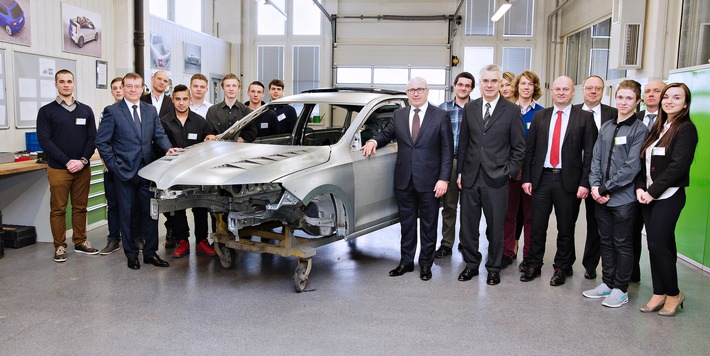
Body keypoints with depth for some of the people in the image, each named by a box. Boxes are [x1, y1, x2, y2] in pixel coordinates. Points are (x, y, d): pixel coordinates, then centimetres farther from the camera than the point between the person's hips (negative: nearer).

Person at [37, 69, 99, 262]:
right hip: (58, 169, -2)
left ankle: (80, 242, 20)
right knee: (58, 209, 2)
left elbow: (92, 138, 6)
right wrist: (67, 162, -14)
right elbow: (44, 140, -5)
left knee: (80, 207, 9)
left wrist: (83, 160, -9)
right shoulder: (46, 111, 2)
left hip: (82, 168, 3)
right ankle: (60, 246, 12)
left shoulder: (86, 110, 10)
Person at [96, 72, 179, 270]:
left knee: (150, 213, 7)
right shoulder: (112, 111, -2)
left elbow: (159, 134, 7)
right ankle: (131, 254, 19)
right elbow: (101, 141, -3)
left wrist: (168, 148, -13)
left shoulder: (151, 110, 11)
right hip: (124, 171, -3)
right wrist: (113, 165, -9)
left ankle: (150, 253, 18)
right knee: (127, 214, 7)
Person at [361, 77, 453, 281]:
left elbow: (447, 150, -5)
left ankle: (426, 264, 24)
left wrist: (444, 179, -12)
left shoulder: (440, 116, -3)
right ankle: (406, 262, 27)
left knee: (428, 225, 9)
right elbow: (387, 134, 18)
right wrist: (374, 141, -6)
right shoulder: (399, 115, 8)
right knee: (406, 224, 14)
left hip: (429, 181, -3)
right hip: (404, 180, 3)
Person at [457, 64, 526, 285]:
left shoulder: (512, 111, -1)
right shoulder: (469, 109, 8)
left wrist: (510, 171, -6)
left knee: (495, 227, 8)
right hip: (470, 177, 3)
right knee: (468, 224, 10)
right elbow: (463, 143, 11)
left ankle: (494, 267, 24)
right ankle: (471, 264, 26)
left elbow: (519, 147, 1)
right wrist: (460, 171, 7)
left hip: (496, 178, -3)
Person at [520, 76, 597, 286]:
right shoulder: (540, 116, 8)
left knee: (566, 229, 9)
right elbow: (529, 149, 7)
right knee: (537, 227, 8)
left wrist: (585, 182, -10)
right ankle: (534, 266, 22)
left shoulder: (584, 117, 0)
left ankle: (562, 268, 24)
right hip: (541, 178, 2)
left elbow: (589, 153, -3)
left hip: (568, 180, -2)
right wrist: (526, 178, 1)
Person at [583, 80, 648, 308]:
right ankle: (607, 283, 26)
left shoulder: (639, 130, -7)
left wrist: (606, 188, -14)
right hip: (601, 197, 6)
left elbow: (632, 167, -14)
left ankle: (621, 289, 16)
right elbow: (596, 159, 10)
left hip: (623, 198, -5)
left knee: (622, 244, 4)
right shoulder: (606, 128, 11)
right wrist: (595, 185, -4)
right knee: (606, 241, 14)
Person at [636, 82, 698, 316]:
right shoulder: (657, 127, 13)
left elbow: (678, 166, -16)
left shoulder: (686, 129, -8)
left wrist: (652, 191, -14)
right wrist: (640, 188, -3)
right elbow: (644, 161, 10)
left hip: (668, 196, -6)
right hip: (648, 196, 7)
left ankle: (674, 294, 12)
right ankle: (659, 294, 18)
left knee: (658, 245, -6)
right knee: (656, 245, 9)